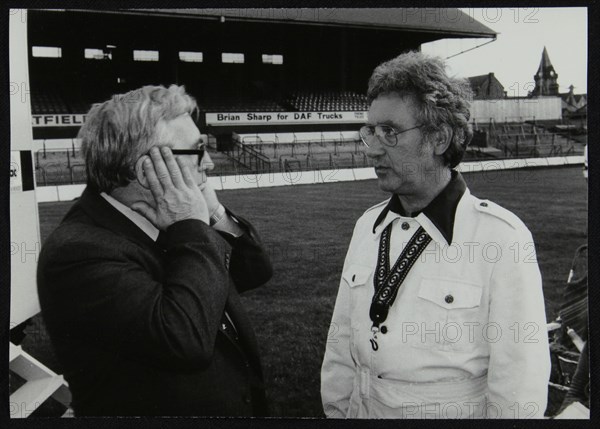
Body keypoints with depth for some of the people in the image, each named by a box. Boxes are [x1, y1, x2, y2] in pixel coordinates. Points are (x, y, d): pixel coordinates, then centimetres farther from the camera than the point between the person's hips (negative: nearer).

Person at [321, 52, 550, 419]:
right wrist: (336, 410, 4)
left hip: (457, 412, -5)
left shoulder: (502, 239, -20)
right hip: (365, 409, 5)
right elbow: (341, 344, 3)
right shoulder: (368, 226, -1)